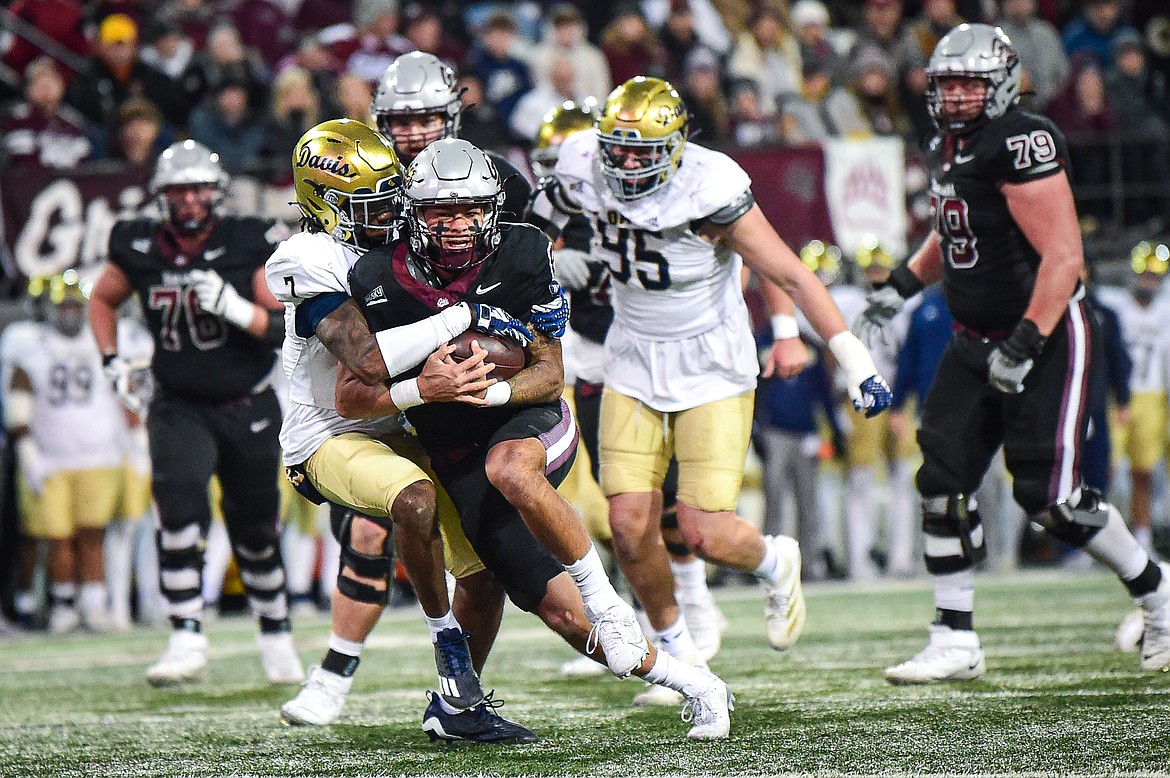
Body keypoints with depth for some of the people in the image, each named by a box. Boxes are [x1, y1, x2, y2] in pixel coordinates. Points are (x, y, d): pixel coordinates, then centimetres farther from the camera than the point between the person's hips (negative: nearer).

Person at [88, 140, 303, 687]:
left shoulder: (250, 246, -11)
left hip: (248, 409, 0)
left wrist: (233, 307, -27)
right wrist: (112, 362, 5)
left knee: (255, 531, 10)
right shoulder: (141, 250, -4)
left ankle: (275, 633, 34)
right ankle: (187, 642, -20)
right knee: (180, 506, -23)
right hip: (179, 409, 0)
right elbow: (102, 299, 16)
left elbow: (288, 327, -12)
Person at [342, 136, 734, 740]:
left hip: (526, 420, -2)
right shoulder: (379, 280, -10)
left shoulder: (519, 256, -11)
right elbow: (350, 398, -7)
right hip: (459, 461, 2)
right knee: (560, 611, -6)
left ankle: (604, 598, -24)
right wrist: (421, 389, -26)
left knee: (510, 471, -41)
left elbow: (550, 374, -5)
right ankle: (691, 683, 12)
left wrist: (494, 390, -26)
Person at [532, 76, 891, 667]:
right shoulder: (586, 172, -11)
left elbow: (792, 276, -18)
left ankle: (775, 564, 25)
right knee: (630, 526, -5)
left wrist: (853, 360, -19)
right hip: (635, 366, 4)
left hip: (711, 368, -4)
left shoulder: (709, 191, -24)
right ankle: (677, 650, 20)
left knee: (705, 534, -11)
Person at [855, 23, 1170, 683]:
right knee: (943, 480, 0)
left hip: (1046, 338, -9)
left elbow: (1064, 257, -24)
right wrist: (900, 288, 24)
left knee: (1050, 497, -9)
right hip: (977, 342, 9)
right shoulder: (949, 150, 9)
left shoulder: (1022, 144, -20)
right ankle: (955, 643, 6)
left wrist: (1024, 346, -25)